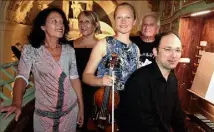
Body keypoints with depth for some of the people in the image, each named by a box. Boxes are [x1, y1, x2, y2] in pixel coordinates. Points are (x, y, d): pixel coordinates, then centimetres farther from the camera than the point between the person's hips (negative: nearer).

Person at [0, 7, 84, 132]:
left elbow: (74, 78, 3)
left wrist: (81, 106, 5)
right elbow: (22, 77, -17)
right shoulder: (30, 50, -10)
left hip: (70, 109, 3)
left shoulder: (69, 50, -2)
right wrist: (17, 103, -35)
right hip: (44, 113, -2)